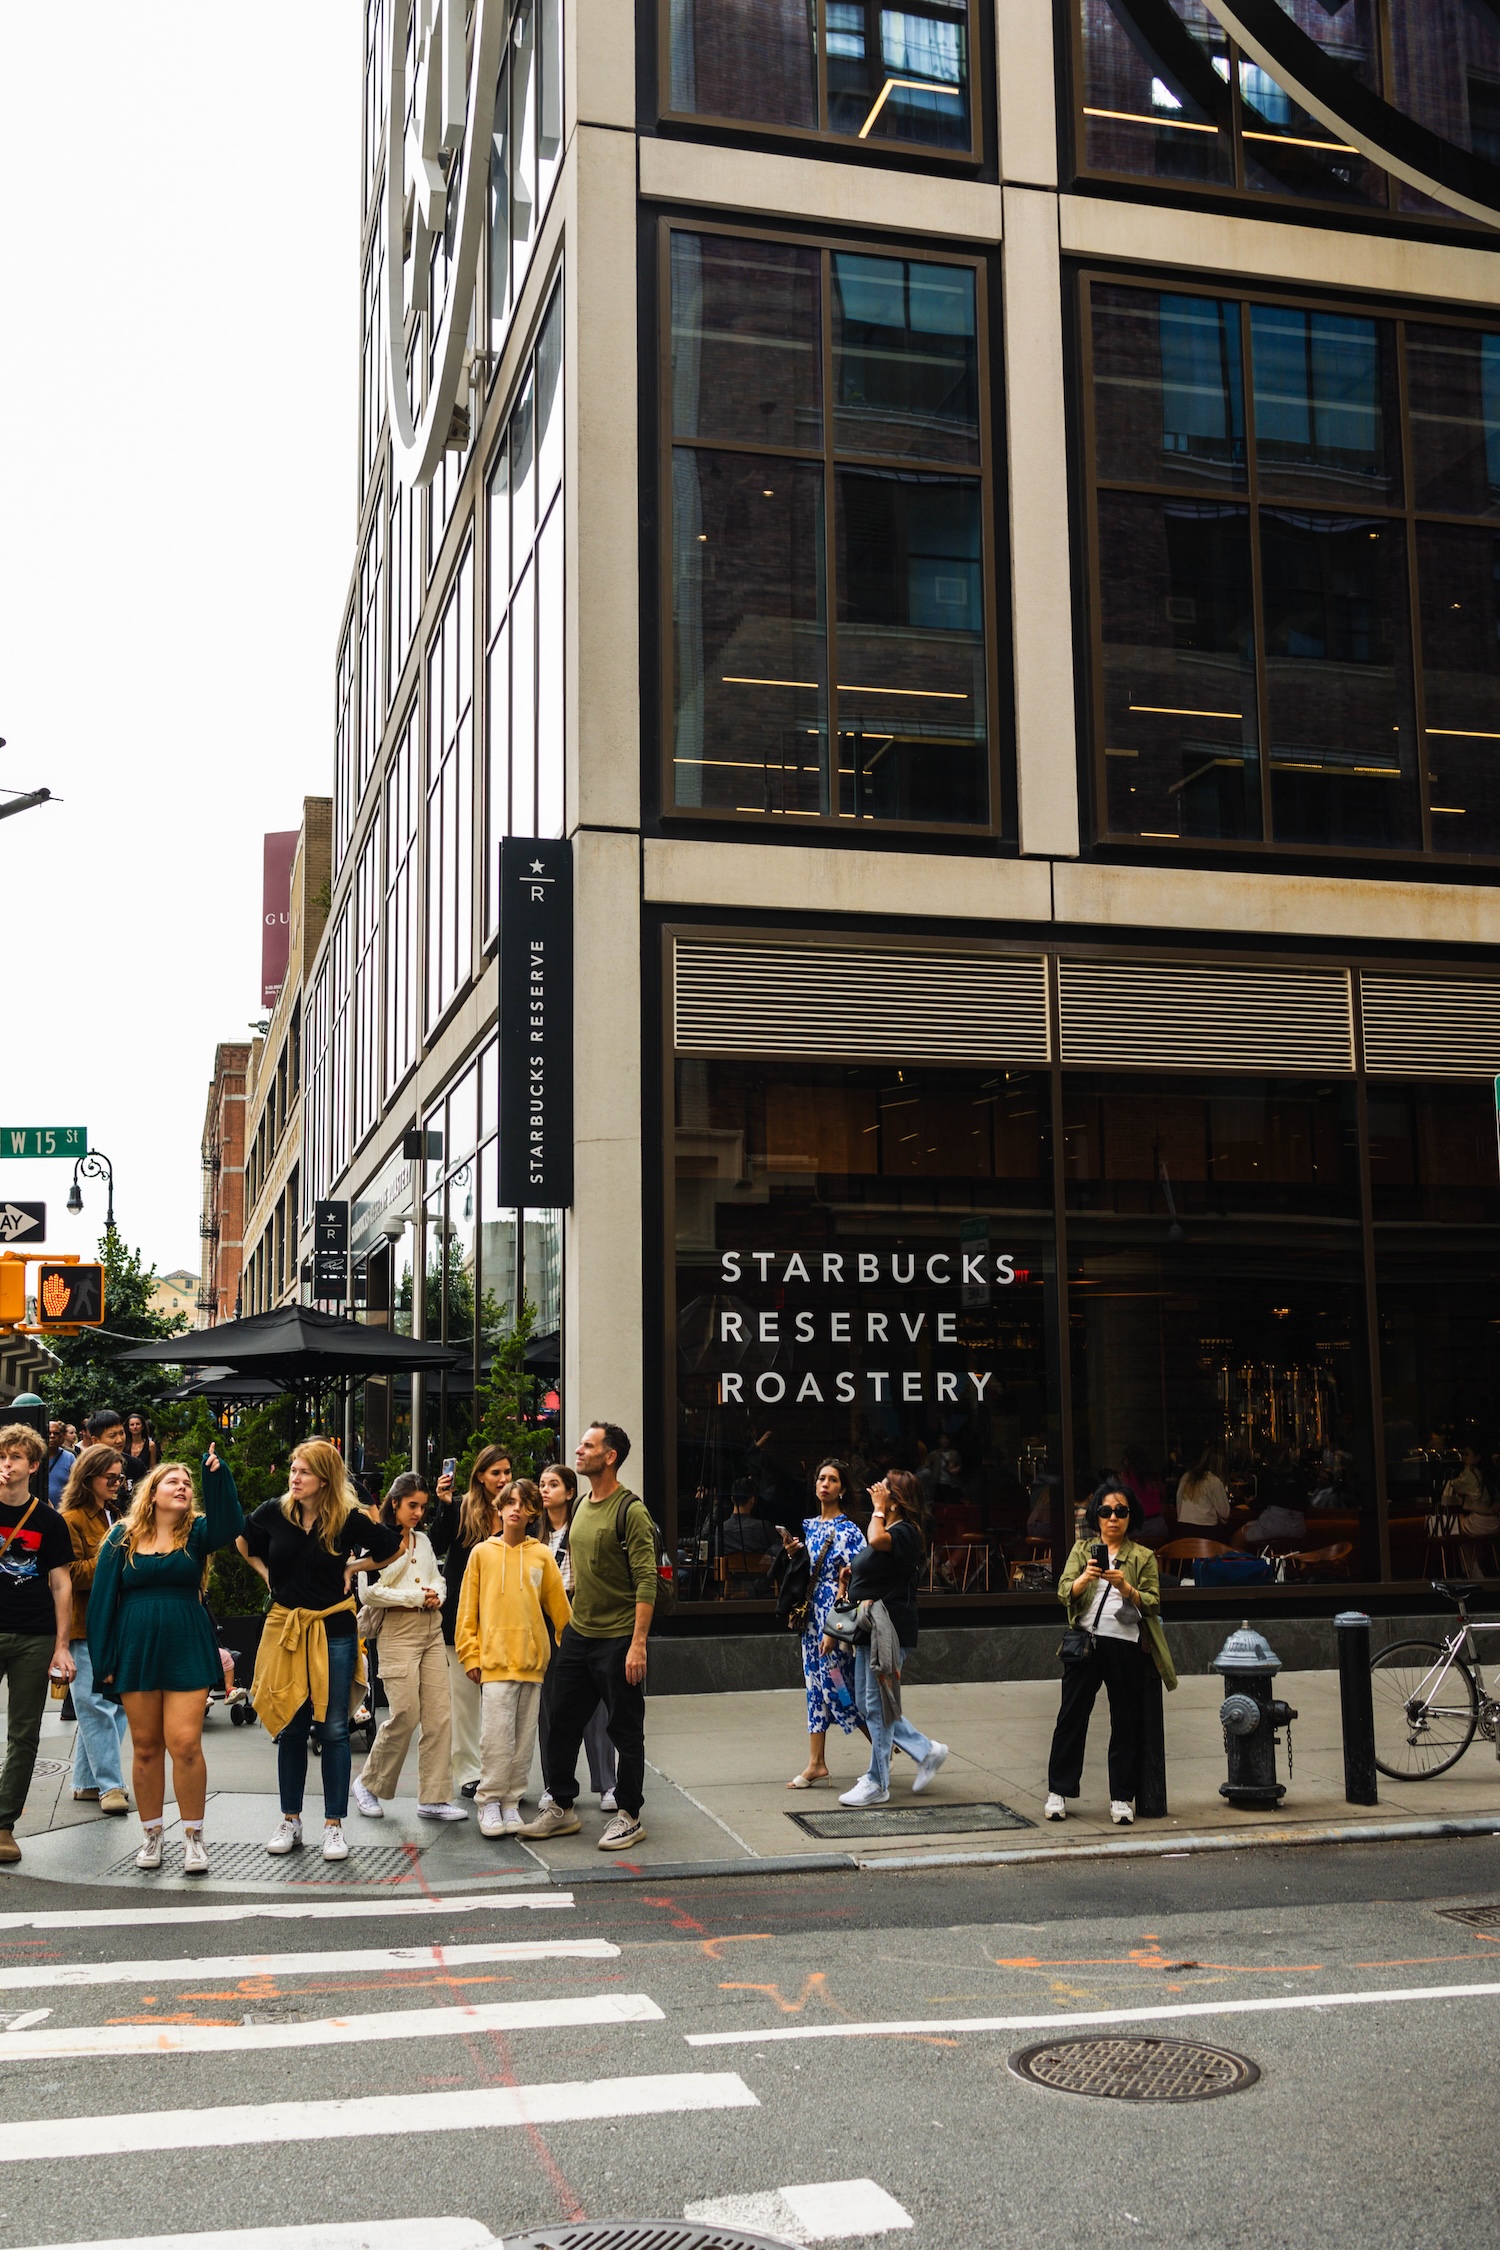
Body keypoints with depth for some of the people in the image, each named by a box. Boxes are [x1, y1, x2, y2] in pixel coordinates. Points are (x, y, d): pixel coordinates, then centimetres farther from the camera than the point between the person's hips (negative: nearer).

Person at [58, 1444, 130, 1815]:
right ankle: (110, 1785, -2)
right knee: (97, 1705, -6)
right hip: (87, 1626, -7)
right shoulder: (71, 1521, -6)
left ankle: (87, 1781, 15)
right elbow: (71, 1576, -14)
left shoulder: (118, 1516, 17)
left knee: (116, 1704, 6)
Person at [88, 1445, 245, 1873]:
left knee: (186, 1744, -8)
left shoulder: (197, 1532, 4)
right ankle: (151, 1836, 21)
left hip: (187, 1651, -1)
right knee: (145, 1747, 8)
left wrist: (217, 1475, -29)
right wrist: (103, 1660, 0)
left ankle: (193, 1837, 4)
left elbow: (229, 1525, -19)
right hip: (136, 1650, 1)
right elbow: (102, 1598, 5)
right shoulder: (123, 1539, 5)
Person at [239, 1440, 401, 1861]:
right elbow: (244, 1543, 18)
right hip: (285, 1628, 2)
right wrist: (267, 1573, 8)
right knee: (290, 1728, 9)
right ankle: (290, 1822, 20)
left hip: (333, 1632, -2)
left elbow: (391, 1546, 6)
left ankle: (334, 1825, 8)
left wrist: (350, 1568, 2)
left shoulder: (347, 1519, -9)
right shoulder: (274, 1513, -3)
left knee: (334, 1729, 1)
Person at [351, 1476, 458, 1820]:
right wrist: (416, 1597, -11)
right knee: (405, 1715, -10)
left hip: (431, 1632, 7)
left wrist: (436, 1595, -1)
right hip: (398, 1634, -7)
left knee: (439, 1715, 0)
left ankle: (433, 1799, 4)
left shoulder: (423, 1540, 16)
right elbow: (370, 1592, -11)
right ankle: (368, 1784, 11)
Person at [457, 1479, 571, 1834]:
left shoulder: (542, 1555, 6)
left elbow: (559, 1607, 11)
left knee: (524, 1738, 6)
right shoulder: (483, 1553, 4)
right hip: (494, 1659, -2)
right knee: (496, 1735, -8)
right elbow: (467, 1610, 5)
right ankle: (490, 1803, 3)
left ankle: (512, 1802, 15)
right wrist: (470, 1655, 0)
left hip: (533, 1659, 2)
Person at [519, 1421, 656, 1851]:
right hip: (577, 1634, 8)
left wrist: (638, 1643, -22)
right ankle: (561, 1808, 23)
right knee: (563, 1724, 10)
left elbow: (646, 1581, -18)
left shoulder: (630, 1510, -14)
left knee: (626, 1731, 4)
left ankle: (629, 1816, 15)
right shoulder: (582, 1506, 11)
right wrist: (567, 1623, 15)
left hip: (618, 1639, -8)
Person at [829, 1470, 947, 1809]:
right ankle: (927, 1750, 22)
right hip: (868, 1629, 10)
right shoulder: (889, 1532, 16)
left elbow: (876, 1540, -35)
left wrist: (878, 1509, -20)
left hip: (889, 1631, -10)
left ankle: (876, 1784, 7)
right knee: (866, 1705, 13)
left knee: (876, 1706, -3)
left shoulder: (905, 1532, -14)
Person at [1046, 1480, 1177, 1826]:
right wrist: (1085, 1578, -21)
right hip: (1086, 1642, 0)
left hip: (1126, 1645, 0)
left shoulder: (1143, 1556, 8)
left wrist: (1126, 1588, -18)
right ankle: (1058, 1791, 12)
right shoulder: (1082, 1548, 10)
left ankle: (1122, 1797, 13)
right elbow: (1064, 1593, -1)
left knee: (1126, 1722, 4)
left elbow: (1153, 1604, 0)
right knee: (1071, 1716, 3)